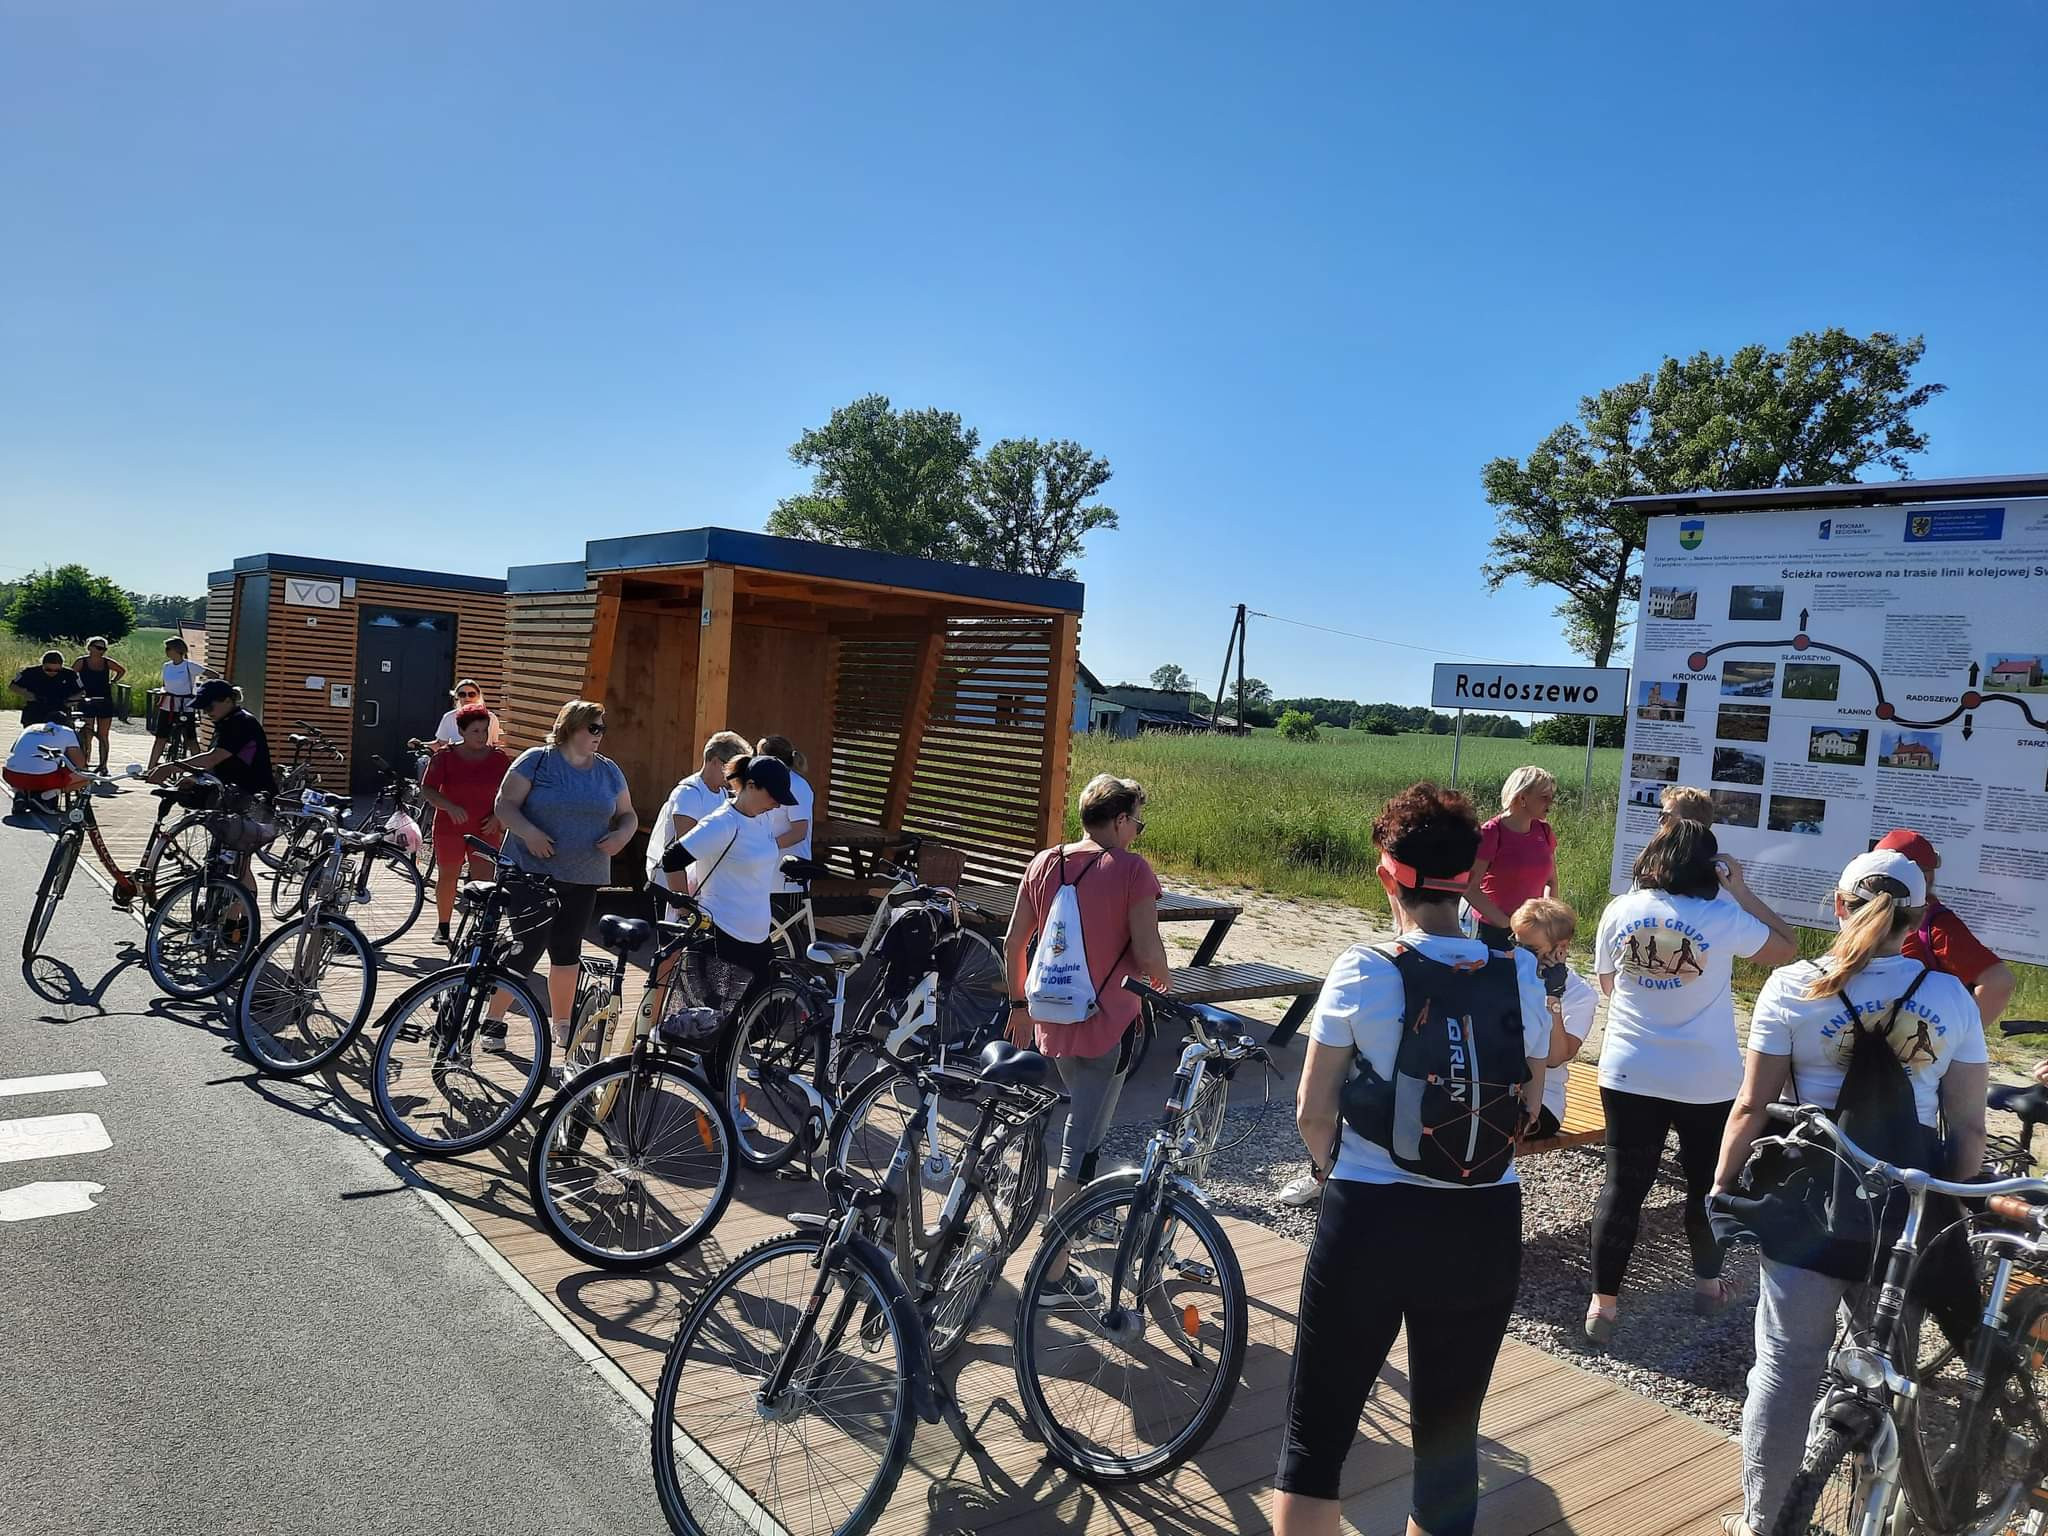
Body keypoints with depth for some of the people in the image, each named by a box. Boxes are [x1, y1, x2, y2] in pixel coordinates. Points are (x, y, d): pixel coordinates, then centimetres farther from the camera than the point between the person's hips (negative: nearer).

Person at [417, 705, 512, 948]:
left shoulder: (499, 758, 0)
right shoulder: (445, 756, -4)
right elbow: (427, 790, -10)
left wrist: (498, 816, -7)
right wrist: (450, 807, -27)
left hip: (485, 830, 0)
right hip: (450, 828, 0)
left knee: (484, 882, -7)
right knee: (447, 876, 13)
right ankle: (443, 926, 30)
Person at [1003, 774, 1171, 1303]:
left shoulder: (1043, 863, 4)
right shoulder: (1132, 869, -12)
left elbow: (1013, 943, 7)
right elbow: (1147, 950, -15)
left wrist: (1019, 1004, 19)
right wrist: (1162, 982, 7)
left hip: (1050, 1021, 6)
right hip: (1107, 1024, -5)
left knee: (1080, 1115, 29)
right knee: (1082, 1142, 2)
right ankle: (1053, 1275, 8)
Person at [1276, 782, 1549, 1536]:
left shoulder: (1362, 971, -13)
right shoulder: (1519, 974, -4)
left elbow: (1312, 1113, -7)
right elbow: (1528, 1105, 7)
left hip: (1368, 1218, -3)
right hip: (1484, 1225, 3)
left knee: (1316, 1431, 13)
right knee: (1449, 1434, 20)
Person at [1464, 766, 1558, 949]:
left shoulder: (1544, 831, 7)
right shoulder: (1490, 833, -11)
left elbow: (1551, 882, 18)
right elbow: (1469, 887, -14)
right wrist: (1506, 923, -14)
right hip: (1493, 931, -5)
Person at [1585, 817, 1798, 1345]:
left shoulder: (1619, 911, -5)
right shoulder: (1722, 918, -13)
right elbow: (1786, 948, 3)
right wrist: (1740, 889, 2)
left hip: (1629, 1076, 1)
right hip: (1707, 1082, -1)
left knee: (1623, 1187, 7)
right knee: (1707, 1185, 19)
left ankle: (1603, 1301, 9)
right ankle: (1708, 1284, 37)